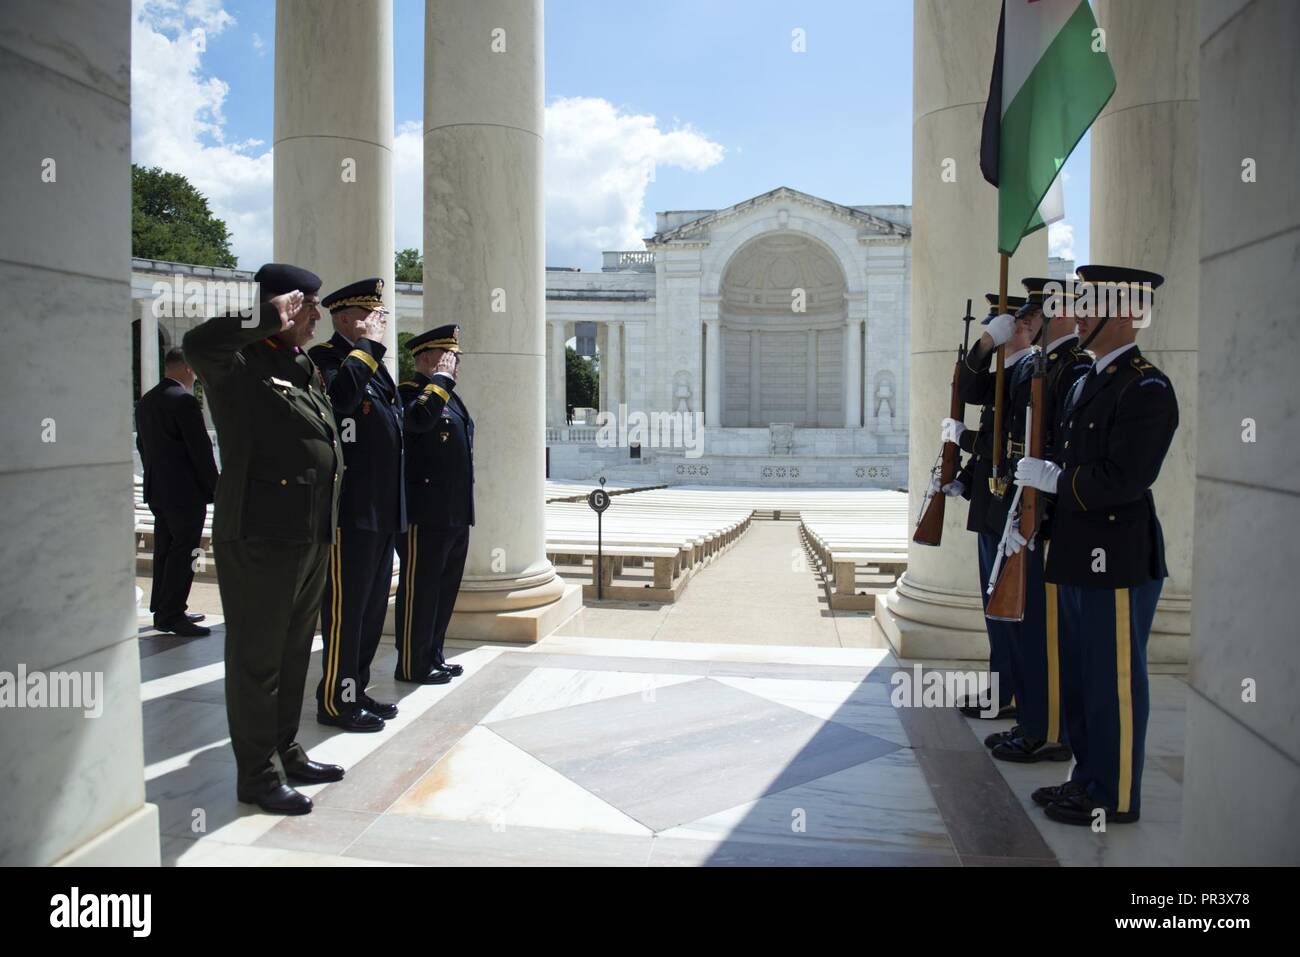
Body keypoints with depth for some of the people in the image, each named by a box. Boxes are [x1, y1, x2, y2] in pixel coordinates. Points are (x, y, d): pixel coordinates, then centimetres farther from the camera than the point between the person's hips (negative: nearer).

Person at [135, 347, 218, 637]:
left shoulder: (145, 401, 11)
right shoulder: (184, 401, -16)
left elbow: (142, 445, 17)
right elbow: (201, 449, -16)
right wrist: (214, 488, -9)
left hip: (157, 491, 9)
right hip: (186, 493, -9)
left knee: (165, 551, 15)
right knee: (183, 553, -4)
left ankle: (162, 610, 22)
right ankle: (172, 615, -2)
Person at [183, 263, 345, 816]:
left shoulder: (306, 368, 14)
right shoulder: (238, 366, -12)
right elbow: (198, 343, -36)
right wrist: (271, 320, -25)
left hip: (311, 538, 9)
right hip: (260, 540, -9)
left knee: (294, 652, 19)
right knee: (256, 657, 4)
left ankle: (286, 750, 34)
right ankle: (257, 774, 17)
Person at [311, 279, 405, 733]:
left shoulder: (375, 366, 19)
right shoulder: (326, 357, -9)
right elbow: (339, 396, -32)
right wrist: (366, 346, -22)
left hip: (381, 511, 9)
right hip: (351, 511, -9)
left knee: (372, 607, 15)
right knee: (345, 608, 0)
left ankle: (356, 690, 27)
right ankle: (336, 700, 12)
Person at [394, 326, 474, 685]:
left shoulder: (450, 397, 19)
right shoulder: (409, 392, -8)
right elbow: (419, 418, -34)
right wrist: (442, 379, -21)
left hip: (455, 516, 9)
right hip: (426, 516, -9)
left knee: (445, 588, 15)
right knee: (419, 590, 0)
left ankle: (433, 655, 26)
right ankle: (412, 665, 9)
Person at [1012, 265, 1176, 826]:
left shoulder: (1147, 389, -15)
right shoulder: (1086, 382, 14)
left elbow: (1123, 480, -24)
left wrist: (1053, 479, -15)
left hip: (1118, 560, -10)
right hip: (1078, 557, 10)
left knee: (1114, 681, 3)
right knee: (1080, 677, 19)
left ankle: (1115, 798, 18)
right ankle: (1088, 777, 34)